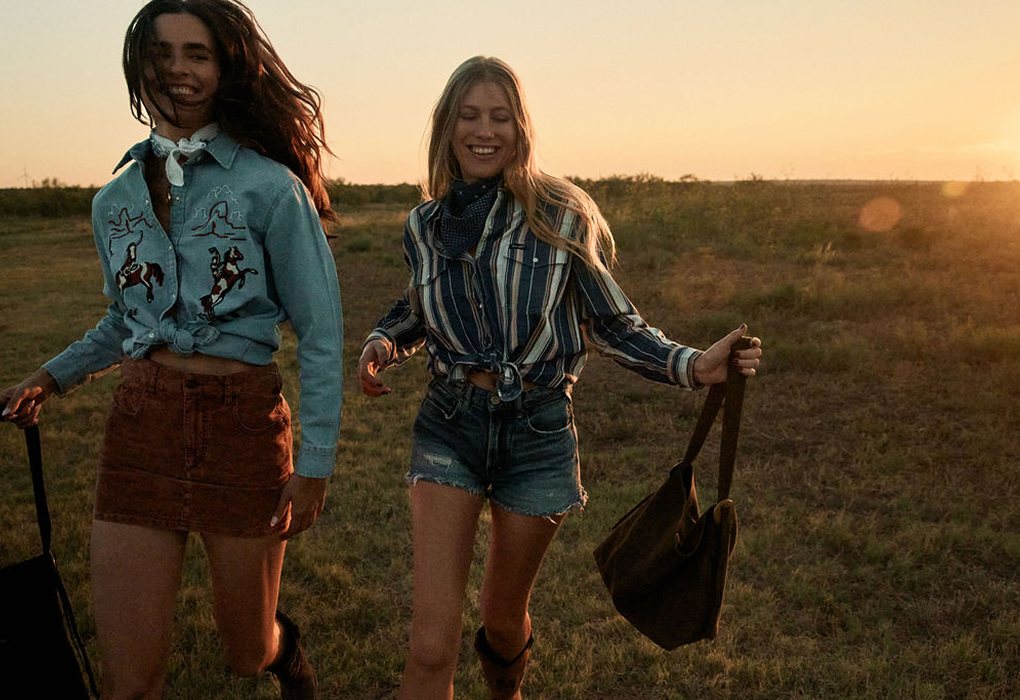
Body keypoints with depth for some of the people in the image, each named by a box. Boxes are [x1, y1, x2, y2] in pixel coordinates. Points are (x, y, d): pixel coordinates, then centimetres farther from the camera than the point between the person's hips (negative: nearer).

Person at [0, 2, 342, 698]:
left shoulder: (270, 187, -5)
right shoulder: (115, 201, 10)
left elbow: (320, 332, -6)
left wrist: (315, 463, -10)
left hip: (242, 422, -3)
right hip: (140, 424, 4)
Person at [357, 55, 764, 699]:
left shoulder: (561, 217, -8)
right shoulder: (424, 225, 3)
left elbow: (611, 322, -1)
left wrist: (691, 364, -16)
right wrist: (384, 344, -1)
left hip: (539, 431, -1)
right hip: (450, 427, 2)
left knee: (504, 621, 18)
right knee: (432, 646, -7)